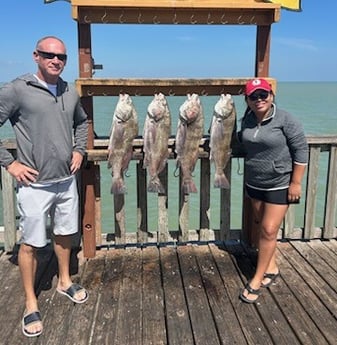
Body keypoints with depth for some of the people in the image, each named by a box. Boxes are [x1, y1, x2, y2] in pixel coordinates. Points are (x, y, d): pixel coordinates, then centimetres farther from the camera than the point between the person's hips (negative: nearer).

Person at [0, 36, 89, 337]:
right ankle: (31, 304, 22)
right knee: (31, 243, 5)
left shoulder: (70, 92, 6)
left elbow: (82, 122, 24)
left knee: (65, 234, 19)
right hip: (34, 184, -5)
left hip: (67, 180, 6)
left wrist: (79, 150, 11)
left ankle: (65, 281, 41)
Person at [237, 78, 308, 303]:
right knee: (261, 227, 15)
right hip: (254, 183, 6)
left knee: (269, 231, -5)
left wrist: (296, 183, -14)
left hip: (280, 184, -6)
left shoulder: (286, 120, -16)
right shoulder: (247, 120, 1)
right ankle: (272, 268, 34)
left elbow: (301, 150, -14)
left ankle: (257, 280, 8)